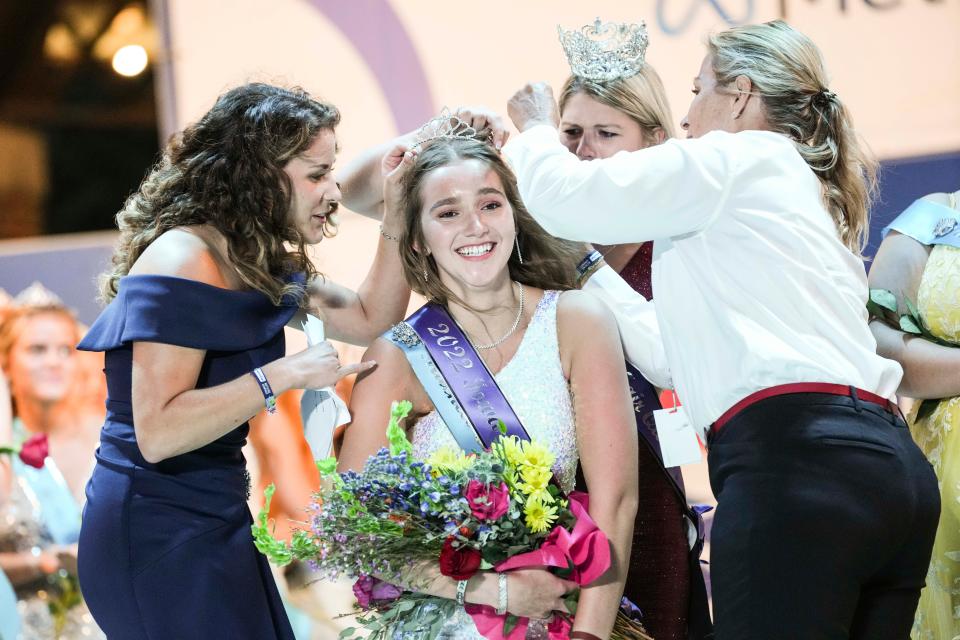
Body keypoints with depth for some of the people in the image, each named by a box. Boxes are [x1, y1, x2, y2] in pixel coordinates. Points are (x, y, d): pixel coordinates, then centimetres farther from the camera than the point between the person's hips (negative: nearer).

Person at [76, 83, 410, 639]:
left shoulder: (258, 264, 11)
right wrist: (284, 375, -23)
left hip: (214, 520, 9)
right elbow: (157, 432, -25)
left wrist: (396, 218, 6)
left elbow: (371, 319, 16)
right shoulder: (183, 262, -19)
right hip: (157, 530, -9)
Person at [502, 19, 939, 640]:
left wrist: (538, 129, 26)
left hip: (799, 458, -9)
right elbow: (676, 351, 29)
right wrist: (583, 262, 36)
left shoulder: (741, 157, 5)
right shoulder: (808, 196, 31)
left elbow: (565, 194, 4)